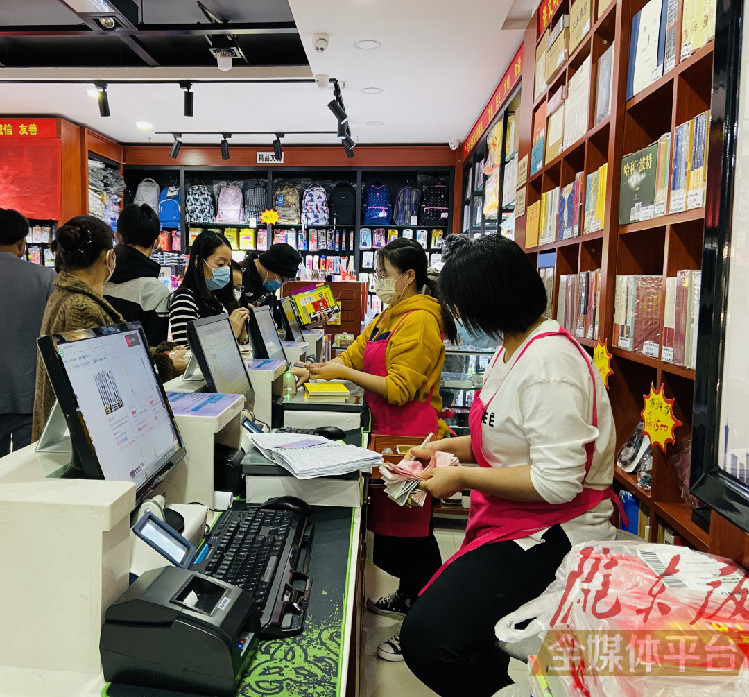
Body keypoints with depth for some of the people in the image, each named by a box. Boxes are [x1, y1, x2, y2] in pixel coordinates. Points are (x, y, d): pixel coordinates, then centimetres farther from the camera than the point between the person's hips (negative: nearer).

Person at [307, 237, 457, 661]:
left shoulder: (420, 320, -17)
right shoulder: (392, 315, 14)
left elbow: (399, 389, -21)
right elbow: (356, 352, 16)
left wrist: (344, 372, -20)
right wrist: (323, 369, 0)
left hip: (412, 434, -9)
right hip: (392, 432, 9)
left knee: (410, 528, -1)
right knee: (393, 519, 19)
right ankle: (406, 599, 37)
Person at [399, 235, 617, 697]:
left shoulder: (550, 363, -22)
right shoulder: (512, 348, 11)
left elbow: (556, 483, -26)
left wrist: (462, 477, -18)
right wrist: (448, 447, 10)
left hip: (552, 537, -10)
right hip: (507, 523, 10)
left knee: (427, 638, -21)